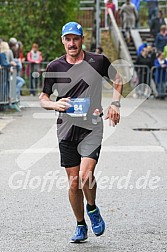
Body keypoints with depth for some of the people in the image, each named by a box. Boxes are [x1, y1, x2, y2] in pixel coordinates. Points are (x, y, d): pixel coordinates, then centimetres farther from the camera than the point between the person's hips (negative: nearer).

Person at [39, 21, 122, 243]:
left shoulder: (98, 61, 1)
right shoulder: (55, 67, 3)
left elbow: (117, 80, 17)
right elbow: (42, 98, 10)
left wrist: (115, 104, 3)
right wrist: (55, 104, -12)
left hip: (92, 127, -2)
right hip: (67, 129, 2)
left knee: (86, 175, -19)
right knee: (73, 182, 4)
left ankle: (92, 209, 11)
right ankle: (81, 226, 21)